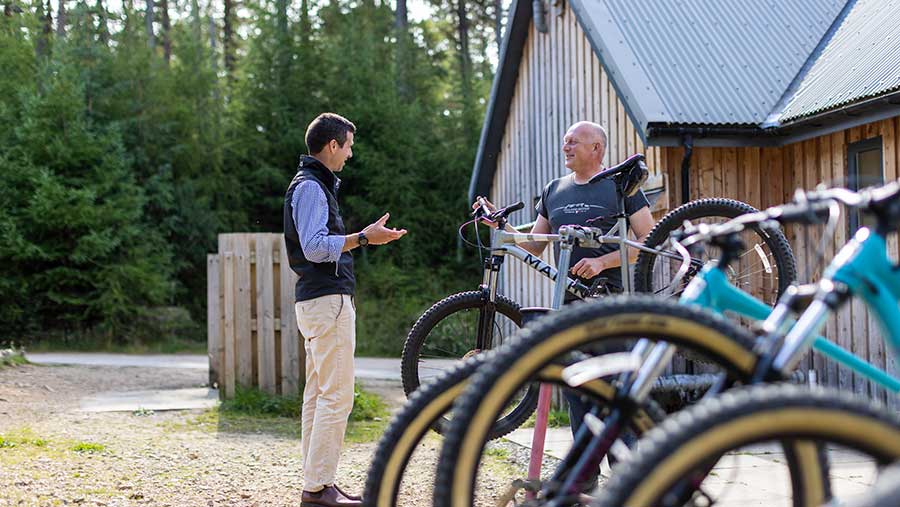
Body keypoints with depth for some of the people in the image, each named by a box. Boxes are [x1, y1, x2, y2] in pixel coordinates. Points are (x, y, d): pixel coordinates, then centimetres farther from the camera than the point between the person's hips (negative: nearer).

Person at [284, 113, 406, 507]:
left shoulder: (316, 185, 21)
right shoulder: (310, 187, -12)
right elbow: (314, 247, -21)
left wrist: (360, 238, 21)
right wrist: (364, 238, -21)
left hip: (319, 301, 11)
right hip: (328, 301, -11)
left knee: (319, 395, 11)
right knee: (337, 396, -11)